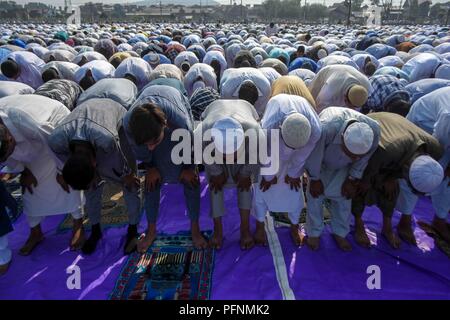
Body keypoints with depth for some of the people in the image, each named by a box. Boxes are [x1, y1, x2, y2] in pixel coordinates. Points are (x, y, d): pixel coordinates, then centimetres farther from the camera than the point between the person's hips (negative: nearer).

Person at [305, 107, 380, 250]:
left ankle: (340, 232, 22)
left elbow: (362, 160, -13)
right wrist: (315, 180, -13)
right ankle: (314, 232, 18)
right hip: (320, 159, -2)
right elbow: (313, 157, -27)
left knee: (344, 195, 1)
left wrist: (352, 181, -3)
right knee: (315, 194, -2)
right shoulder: (325, 129, -49)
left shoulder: (374, 131, -36)